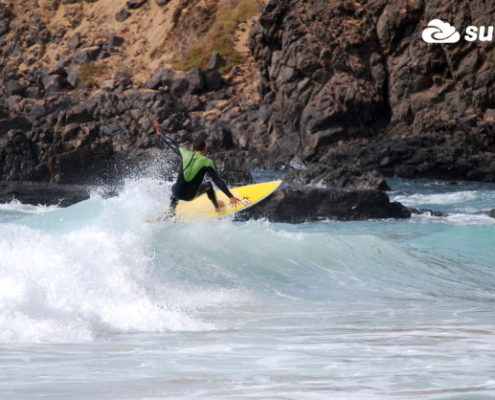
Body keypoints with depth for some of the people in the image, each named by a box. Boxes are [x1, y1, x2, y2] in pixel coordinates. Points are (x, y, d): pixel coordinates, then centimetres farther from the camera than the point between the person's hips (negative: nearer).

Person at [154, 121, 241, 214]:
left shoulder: (185, 154, 1)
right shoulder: (207, 162, -8)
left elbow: (172, 144, 18)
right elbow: (218, 181, -12)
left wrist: (159, 134, 35)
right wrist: (231, 197, -11)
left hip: (177, 192, 2)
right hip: (190, 196, -2)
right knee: (208, 184, 27)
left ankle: (173, 204, 29)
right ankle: (217, 207, 36)